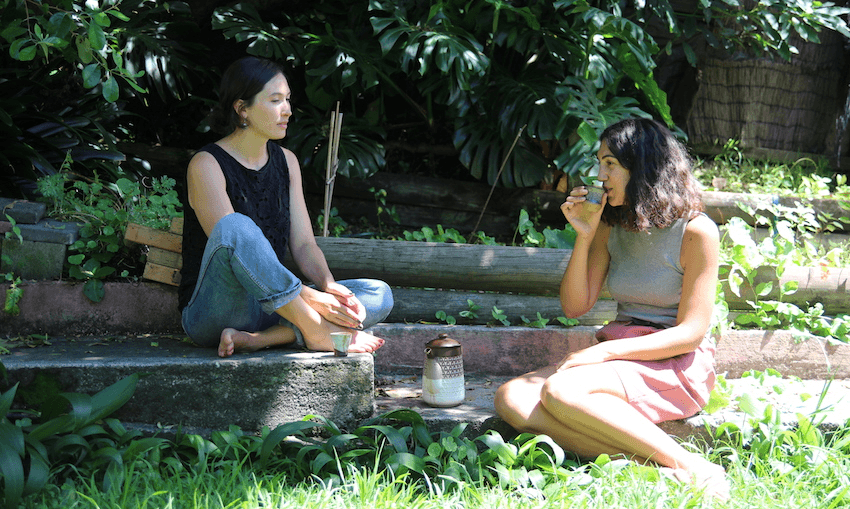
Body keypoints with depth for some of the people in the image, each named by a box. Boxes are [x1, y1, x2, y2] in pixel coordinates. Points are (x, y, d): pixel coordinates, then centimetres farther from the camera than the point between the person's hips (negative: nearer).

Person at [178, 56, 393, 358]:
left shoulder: (286, 161, 12)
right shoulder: (206, 166, -10)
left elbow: (303, 244, 7)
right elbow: (231, 238, -21)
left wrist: (328, 285, -16)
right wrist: (307, 298, -28)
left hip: (272, 307, 7)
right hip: (212, 312, -7)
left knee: (378, 296, -12)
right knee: (236, 226, -35)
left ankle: (258, 339, -27)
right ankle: (316, 332, -29)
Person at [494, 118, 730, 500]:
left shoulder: (696, 231, -8)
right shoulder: (611, 227, 10)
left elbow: (692, 332, -11)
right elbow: (575, 307, 8)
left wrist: (605, 351, -18)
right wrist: (584, 237, -5)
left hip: (677, 368, -7)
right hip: (620, 359, 7)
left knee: (560, 391, -32)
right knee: (512, 400, -19)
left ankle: (687, 465, -26)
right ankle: (652, 468, -29)